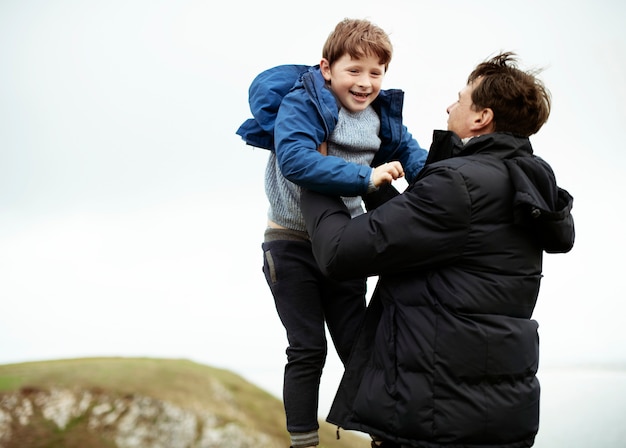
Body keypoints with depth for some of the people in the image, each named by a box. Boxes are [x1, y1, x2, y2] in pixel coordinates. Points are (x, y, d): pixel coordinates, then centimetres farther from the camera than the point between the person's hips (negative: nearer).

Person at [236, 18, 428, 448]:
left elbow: (410, 153, 4)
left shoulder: (383, 114, 0)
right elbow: (296, 160, -36)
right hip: (293, 244, -5)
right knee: (308, 350, -2)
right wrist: (366, 178, -42)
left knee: (358, 346, 12)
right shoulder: (300, 105, -20)